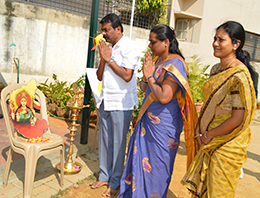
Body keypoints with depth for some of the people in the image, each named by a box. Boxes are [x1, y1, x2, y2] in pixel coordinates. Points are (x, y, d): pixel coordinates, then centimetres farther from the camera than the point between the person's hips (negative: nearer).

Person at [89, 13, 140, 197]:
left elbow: (127, 75, -20)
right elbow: (100, 76, 12)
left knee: (118, 143, 3)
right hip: (105, 101, 7)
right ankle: (104, 176, 29)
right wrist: (103, 58, -3)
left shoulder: (129, 47, -9)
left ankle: (115, 182, 17)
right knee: (105, 140, 14)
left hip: (121, 103, -7)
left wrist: (109, 59, -13)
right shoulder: (108, 48, 13)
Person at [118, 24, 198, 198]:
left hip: (163, 124, -9)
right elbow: (145, 89, 14)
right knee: (139, 155, 18)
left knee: (156, 163, 7)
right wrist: (146, 74, -4)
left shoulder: (175, 64, -19)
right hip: (148, 119, 9)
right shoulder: (157, 60, 8)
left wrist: (150, 76, -16)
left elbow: (164, 97, -28)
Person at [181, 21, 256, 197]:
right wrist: (199, 127, 2)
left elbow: (237, 119, -22)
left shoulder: (239, 76, -20)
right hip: (209, 142, 8)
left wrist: (209, 135, -13)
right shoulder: (216, 69, 6)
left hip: (227, 144, -8)